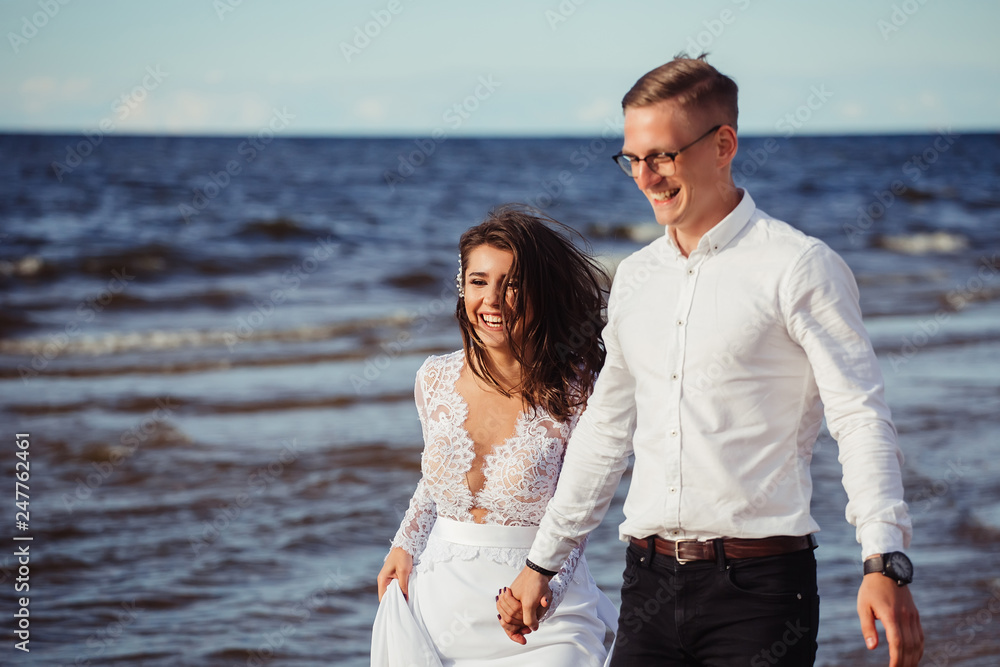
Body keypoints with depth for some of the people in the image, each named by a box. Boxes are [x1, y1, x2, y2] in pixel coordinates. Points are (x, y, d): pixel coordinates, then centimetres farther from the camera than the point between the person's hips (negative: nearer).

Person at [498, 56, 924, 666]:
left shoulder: (800, 267, -5)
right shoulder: (634, 279, 14)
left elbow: (862, 418, -11)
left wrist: (885, 564, -24)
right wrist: (542, 563, 23)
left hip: (760, 590, -5)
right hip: (650, 584, 5)